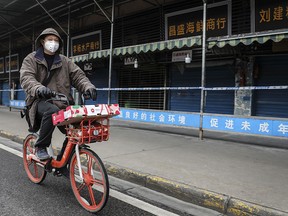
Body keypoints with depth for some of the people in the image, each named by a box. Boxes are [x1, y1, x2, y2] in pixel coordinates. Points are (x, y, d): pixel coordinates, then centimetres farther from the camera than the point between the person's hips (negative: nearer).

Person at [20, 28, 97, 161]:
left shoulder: (65, 61, 17)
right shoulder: (31, 59, 9)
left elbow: (78, 76, 5)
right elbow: (26, 78, -9)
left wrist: (88, 86, -19)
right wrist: (39, 89, -33)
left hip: (62, 102, 3)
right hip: (40, 101, -3)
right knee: (52, 111, -38)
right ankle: (40, 147, -15)